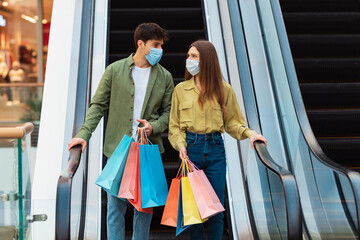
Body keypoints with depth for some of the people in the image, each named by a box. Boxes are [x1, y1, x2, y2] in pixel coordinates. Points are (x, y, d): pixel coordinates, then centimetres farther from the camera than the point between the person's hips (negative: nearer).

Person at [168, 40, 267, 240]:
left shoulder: (224, 89, 4)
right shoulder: (181, 89, 6)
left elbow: (232, 121, 9)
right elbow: (174, 125, 7)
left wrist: (248, 133, -9)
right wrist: (180, 145, -9)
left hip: (215, 149, 0)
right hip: (190, 148, 0)